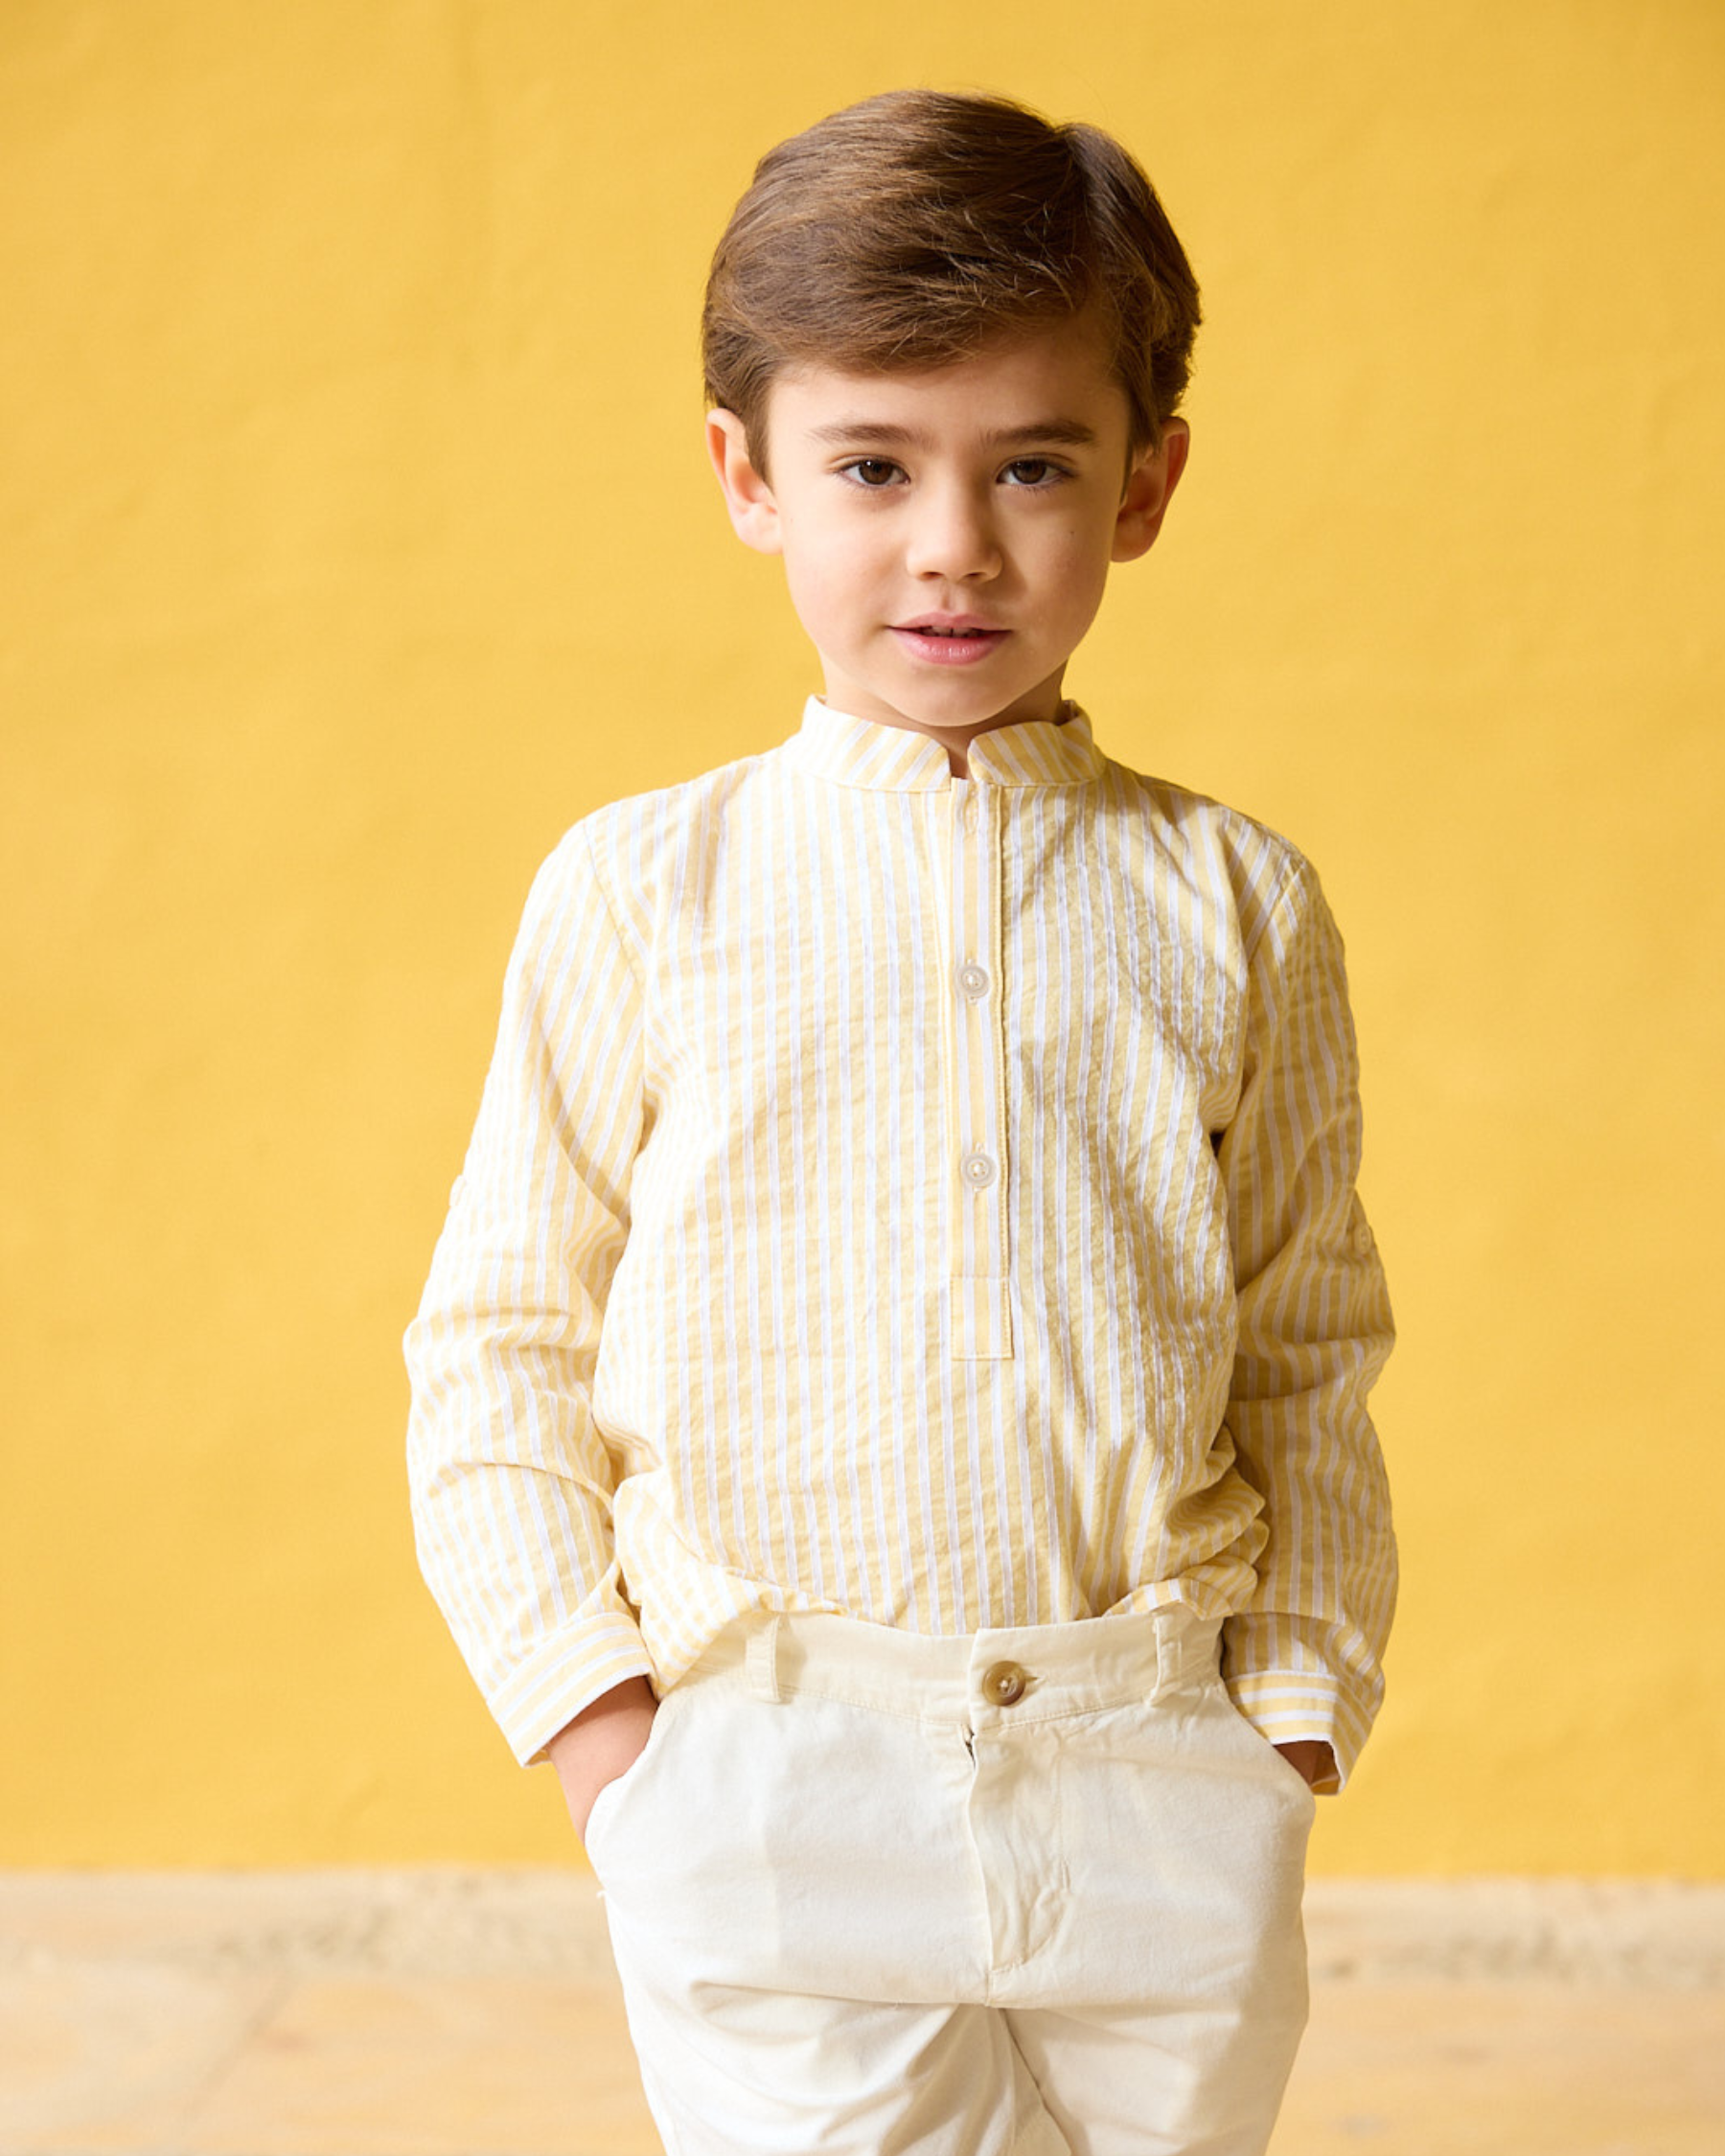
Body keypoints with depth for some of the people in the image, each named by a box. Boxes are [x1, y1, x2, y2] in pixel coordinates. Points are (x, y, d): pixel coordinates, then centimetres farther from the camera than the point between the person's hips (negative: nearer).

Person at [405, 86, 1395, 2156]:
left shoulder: (1231, 903, 2)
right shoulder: (638, 892, -2)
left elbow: (1311, 1359, 8)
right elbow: (498, 1345, 3)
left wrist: (1297, 1703, 3)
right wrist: (594, 1710, -4)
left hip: (1159, 1782, 2)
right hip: (770, 1789, -1)